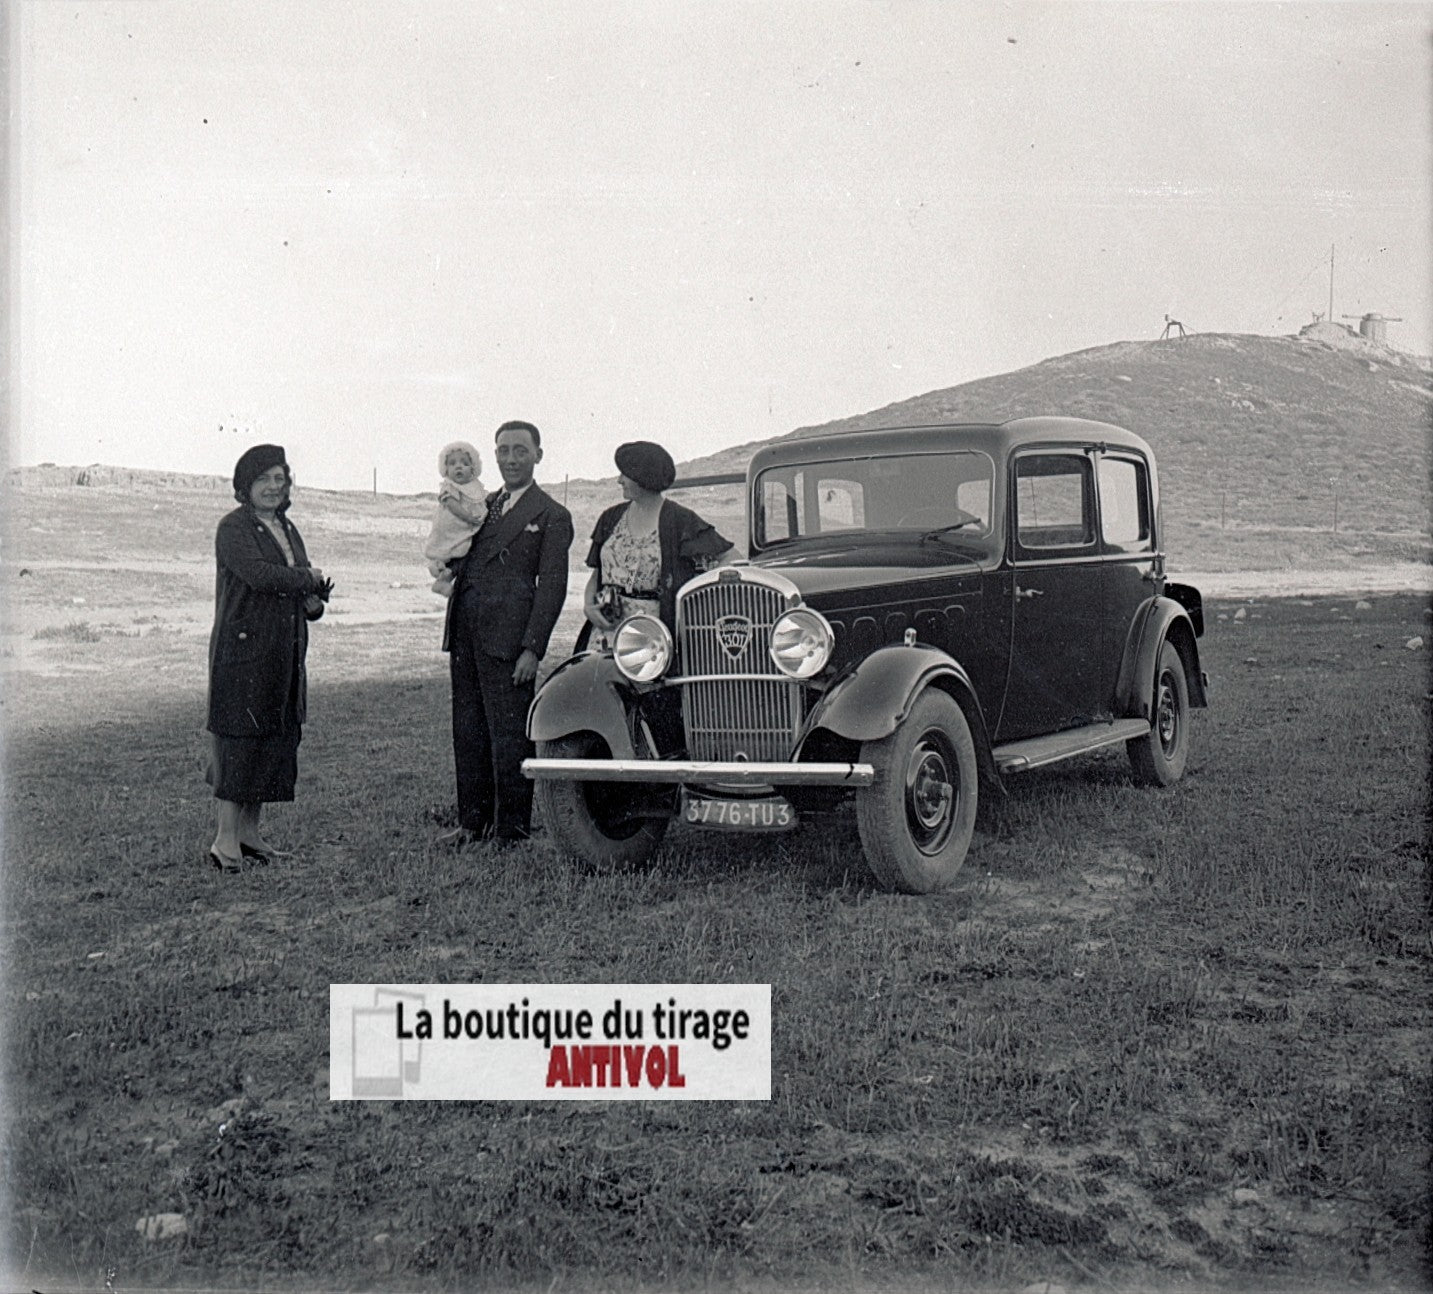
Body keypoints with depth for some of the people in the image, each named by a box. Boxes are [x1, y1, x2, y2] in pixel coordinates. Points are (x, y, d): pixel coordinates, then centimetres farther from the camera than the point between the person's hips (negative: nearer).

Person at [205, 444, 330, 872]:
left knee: (278, 737, 8)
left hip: (285, 652, 8)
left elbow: (308, 592, 23)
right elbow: (259, 574, -23)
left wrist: (313, 601, 0)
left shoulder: (287, 528, 18)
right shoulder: (233, 528, -6)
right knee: (240, 737, -8)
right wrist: (309, 580, -9)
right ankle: (226, 838, -4)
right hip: (243, 648, -8)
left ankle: (249, 830, 18)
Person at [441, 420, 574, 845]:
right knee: (468, 731, 11)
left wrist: (532, 648, -14)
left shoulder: (552, 516, 1)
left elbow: (551, 588, -5)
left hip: (506, 634, -7)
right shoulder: (484, 504, 20)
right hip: (464, 631, 7)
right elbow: (455, 562, 15)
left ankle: (512, 830, 4)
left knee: (509, 735, -4)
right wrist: (466, 518, -1)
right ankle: (473, 821, 21)